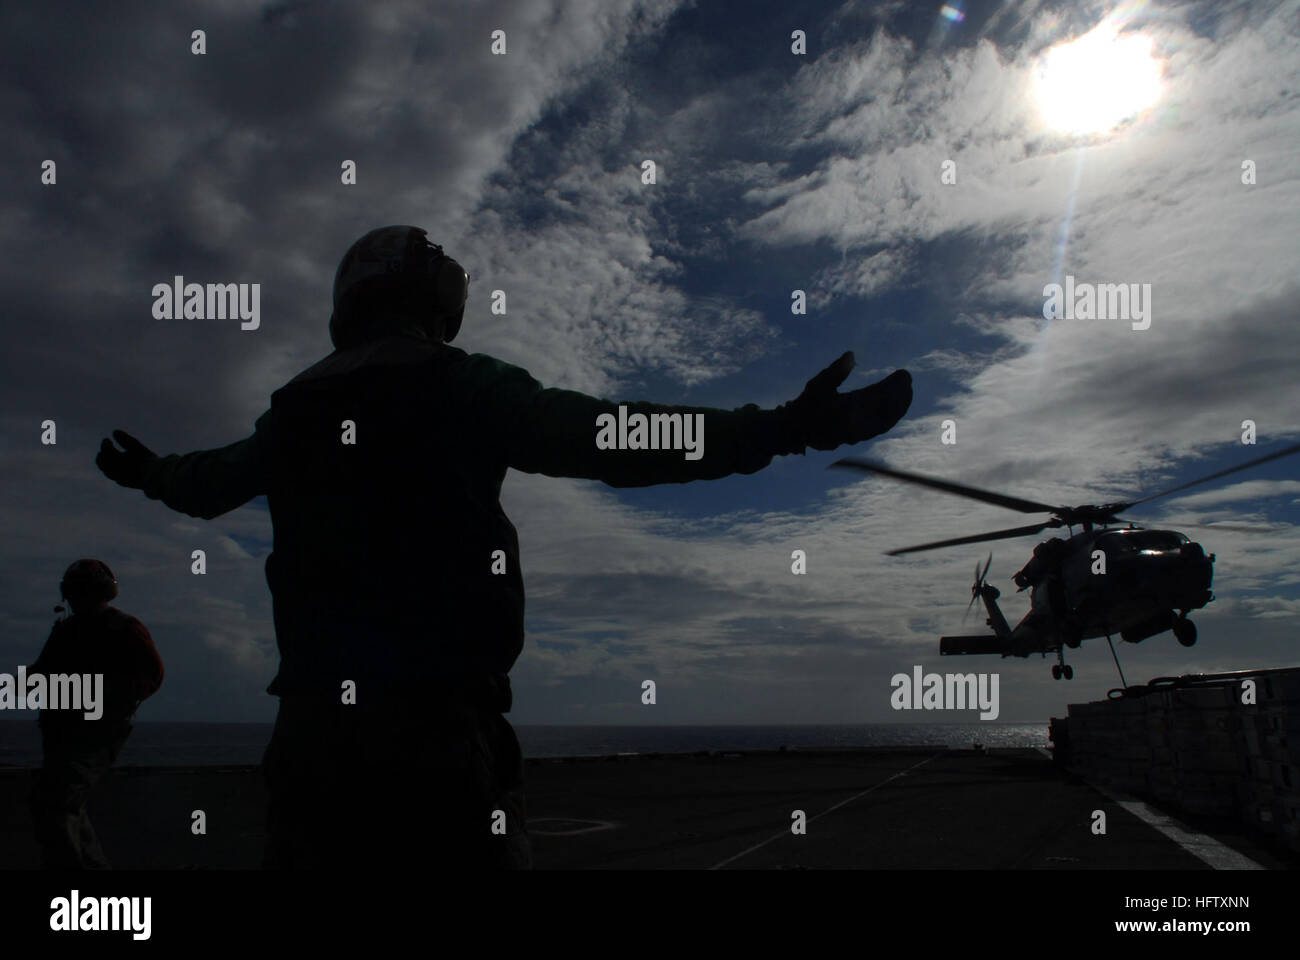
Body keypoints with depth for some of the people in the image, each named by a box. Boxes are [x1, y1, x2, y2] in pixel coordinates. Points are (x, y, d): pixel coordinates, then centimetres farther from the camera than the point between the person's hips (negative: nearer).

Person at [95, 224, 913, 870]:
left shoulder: (296, 408, 13)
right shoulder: (463, 388, -2)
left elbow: (207, 480, 32)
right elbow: (612, 440, -13)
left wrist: (146, 472, 55)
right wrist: (787, 427, -14)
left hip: (314, 724, 6)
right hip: (439, 724, -5)